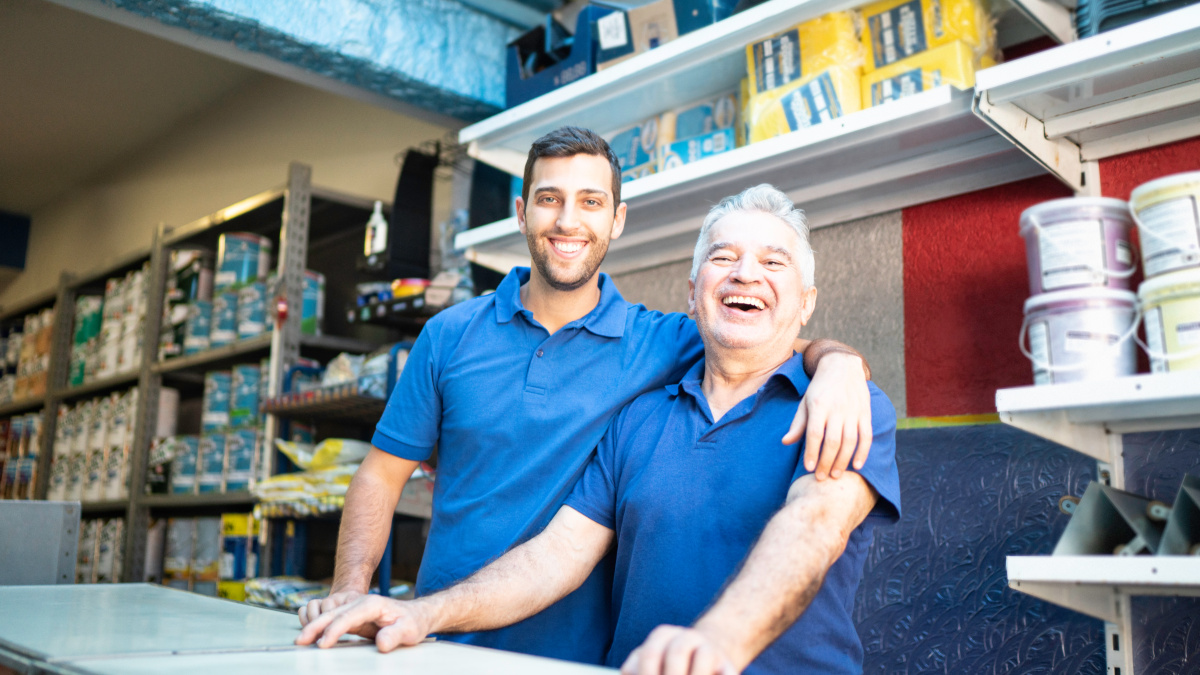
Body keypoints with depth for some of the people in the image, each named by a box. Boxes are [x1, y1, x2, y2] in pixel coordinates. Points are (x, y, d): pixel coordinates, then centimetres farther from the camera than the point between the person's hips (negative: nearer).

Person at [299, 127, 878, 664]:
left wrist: (837, 364, -30)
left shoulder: (660, 344, -5)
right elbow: (381, 474, 2)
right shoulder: (450, 335, 0)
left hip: (579, 655, -1)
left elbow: (798, 350, -7)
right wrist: (350, 591, -11)